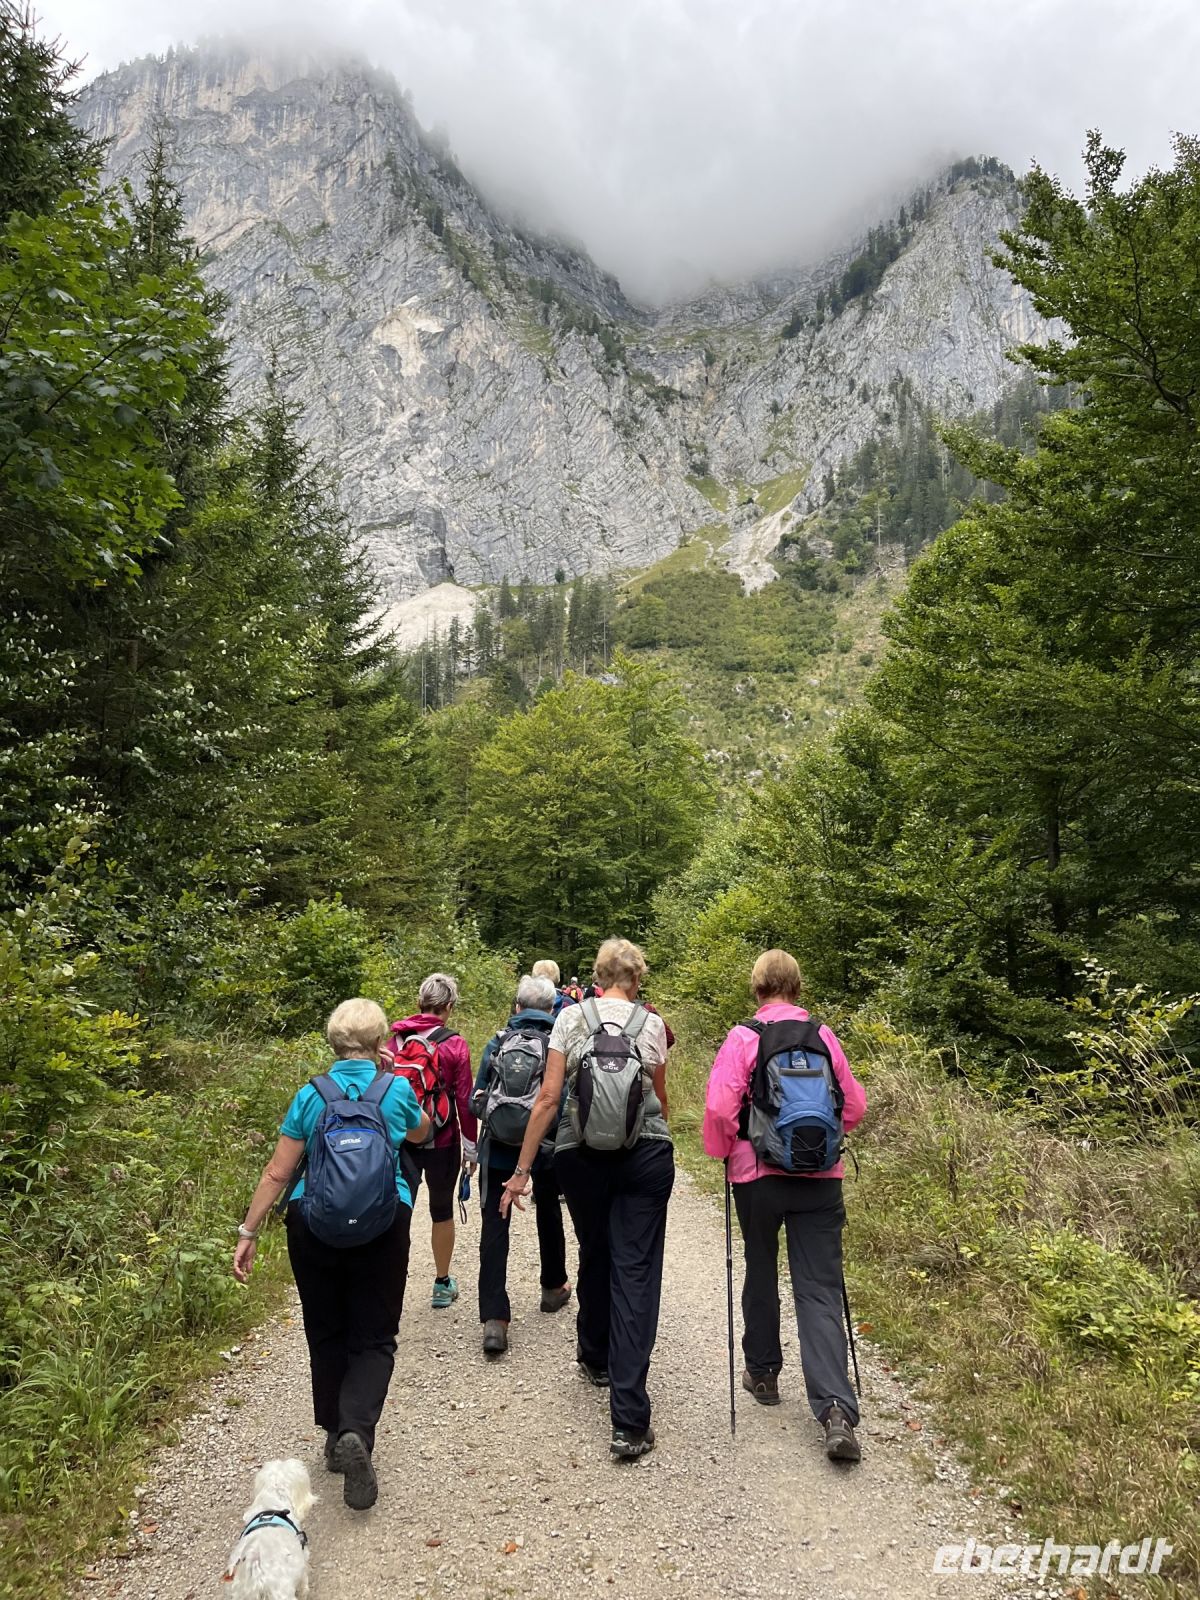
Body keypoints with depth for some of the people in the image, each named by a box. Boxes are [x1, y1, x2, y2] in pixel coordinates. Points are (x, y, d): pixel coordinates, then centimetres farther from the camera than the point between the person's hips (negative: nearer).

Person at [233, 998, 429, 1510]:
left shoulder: (310, 1096, -3)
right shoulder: (397, 1090, -5)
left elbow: (277, 1172, -4)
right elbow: (421, 1132, 17)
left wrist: (248, 1232, 3)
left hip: (313, 1223, 2)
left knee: (326, 1332, 20)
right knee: (373, 1336, 8)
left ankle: (335, 1434, 29)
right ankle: (356, 1431, -13)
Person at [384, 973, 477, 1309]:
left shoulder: (396, 1039, -1)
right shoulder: (455, 1044, -10)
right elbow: (464, 1100, -7)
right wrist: (470, 1146, 3)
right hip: (442, 1142, -2)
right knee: (442, 1211, 15)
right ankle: (442, 1285, 28)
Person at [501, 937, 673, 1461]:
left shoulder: (571, 1018, -1)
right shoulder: (652, 1025, 1)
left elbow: (549, 1098, -6)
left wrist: (522, 1169, -1)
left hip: (581, 1158, 1)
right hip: (646, 1157, -1)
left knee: (595, 1256, 23)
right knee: (636, 1272, 0)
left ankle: (595, 1358, 45)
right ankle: (629, 1420, -4)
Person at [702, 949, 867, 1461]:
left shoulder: (743, 1038, -9)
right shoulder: (824, 1036, -1)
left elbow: (720, 1107, -14)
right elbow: (854, 1107, 6)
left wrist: (724, 1151, 4)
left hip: (759, 1174, -1)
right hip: (821, 1177, 2)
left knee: (761, 1275, 19)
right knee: (820, 1288, 4)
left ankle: (763, 1373, 35)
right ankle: (836, 1411, -7)